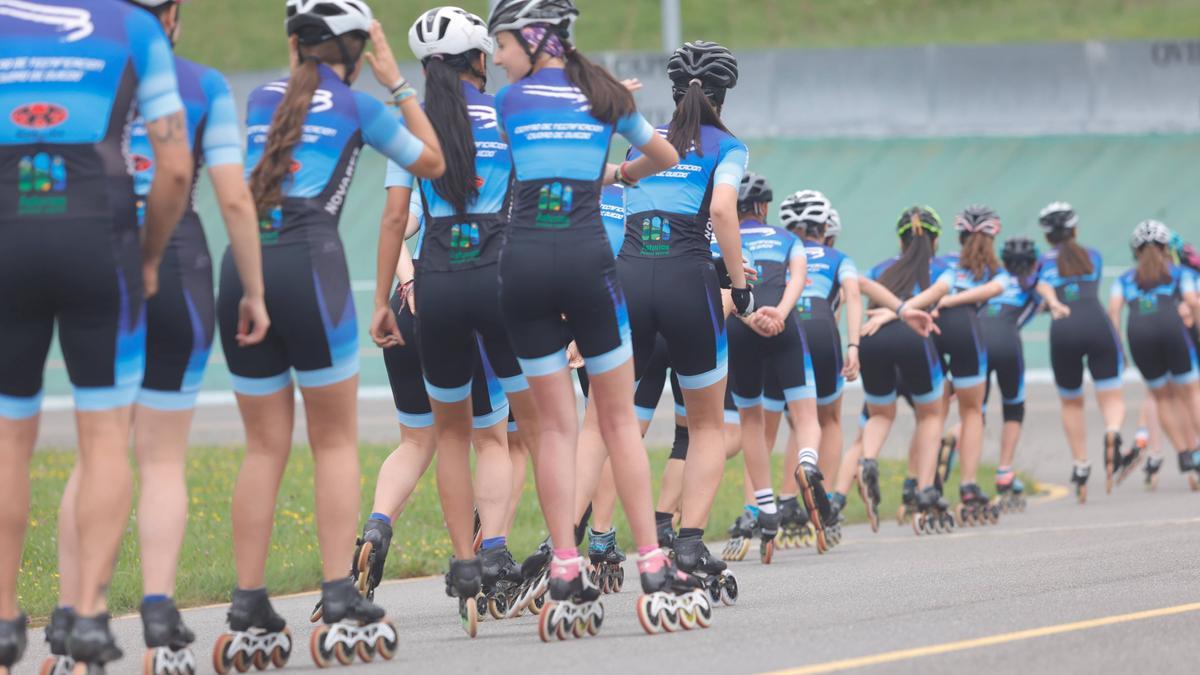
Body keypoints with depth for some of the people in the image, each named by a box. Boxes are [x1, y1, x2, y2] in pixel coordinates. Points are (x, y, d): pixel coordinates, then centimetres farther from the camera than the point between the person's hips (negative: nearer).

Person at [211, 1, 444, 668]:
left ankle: (249, 609, 4)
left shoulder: (263, 98, 19)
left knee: (266, 447, 9)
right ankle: (341, 601, -3)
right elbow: (433, 161, 21)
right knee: (336, 442, 4)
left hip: (243, 265, 4)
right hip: (309, 263, -4)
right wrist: (397, 81, 24)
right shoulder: (356, 105, 7)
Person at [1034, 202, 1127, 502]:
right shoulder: (1093, 256, 24)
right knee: (1112, 399, 0)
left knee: (1071, 404, 20)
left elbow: (1043, 286, -2)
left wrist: (1054, 304, -18)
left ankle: (1081, 467, 19)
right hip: (1098, 323, 0)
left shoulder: (1046, 261, 19)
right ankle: (1113, 433, -33)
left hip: (1064, 331, 0)